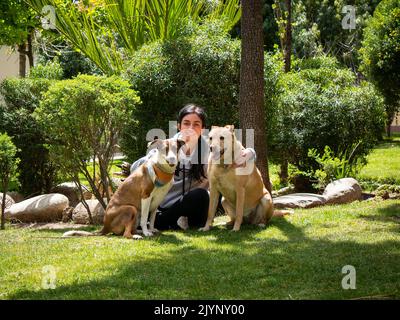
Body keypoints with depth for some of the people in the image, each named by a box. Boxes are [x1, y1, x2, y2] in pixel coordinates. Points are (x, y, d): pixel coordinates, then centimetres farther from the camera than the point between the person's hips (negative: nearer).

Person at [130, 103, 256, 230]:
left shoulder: (209, 150, -2)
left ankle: (159, 221, -13)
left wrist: (247, 154, -24)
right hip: (163, 206, -1)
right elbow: (135, 168, -8)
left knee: (200, 194, -32)